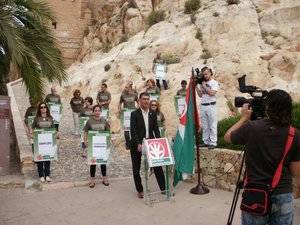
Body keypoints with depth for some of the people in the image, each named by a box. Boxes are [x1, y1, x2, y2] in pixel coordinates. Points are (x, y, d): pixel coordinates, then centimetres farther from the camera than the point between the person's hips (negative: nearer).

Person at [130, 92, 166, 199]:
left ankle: (163, 188, 14)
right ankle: (140, 190, 23)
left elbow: (156, 129, 6)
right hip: (137, 145, -3)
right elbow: (133, 131, -12)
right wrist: (138, 144, -22)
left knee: (157, 166, 3)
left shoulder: (153, 113, 6)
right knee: (136, 169, 7)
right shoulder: (134, 114, -7)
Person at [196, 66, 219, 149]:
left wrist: (204, 86, -9)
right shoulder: (202, 83, 15)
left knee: (212, 126, -2)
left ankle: (213, 143, 1)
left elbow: (212, 93, -16)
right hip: (202, 106, 6)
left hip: (211, 106, -6)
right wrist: (196, 86, 2)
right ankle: (206, 142, 17)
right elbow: (200, 95, 11)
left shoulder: (214, 83, -1)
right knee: (204, 126, 10)